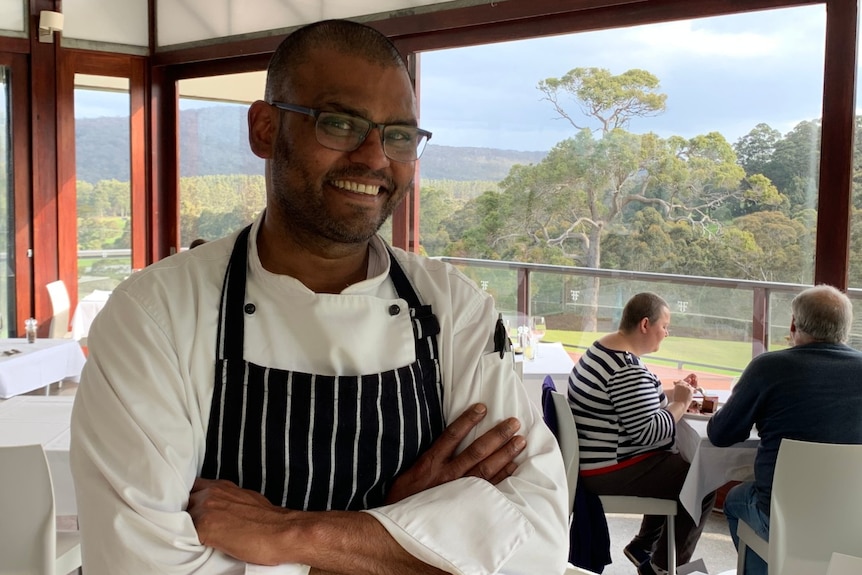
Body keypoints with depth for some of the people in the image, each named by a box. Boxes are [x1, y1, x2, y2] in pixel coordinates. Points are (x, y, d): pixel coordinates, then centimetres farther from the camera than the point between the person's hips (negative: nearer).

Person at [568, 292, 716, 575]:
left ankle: (643, 546, 27)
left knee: (678, 468, 22)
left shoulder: (603, 349, 8)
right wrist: (679, 403, -12)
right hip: (612, 470, -11)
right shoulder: (628, 370, -25)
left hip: (596, 461, 11)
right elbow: (646, 433, -26)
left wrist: (672, 394, 8)